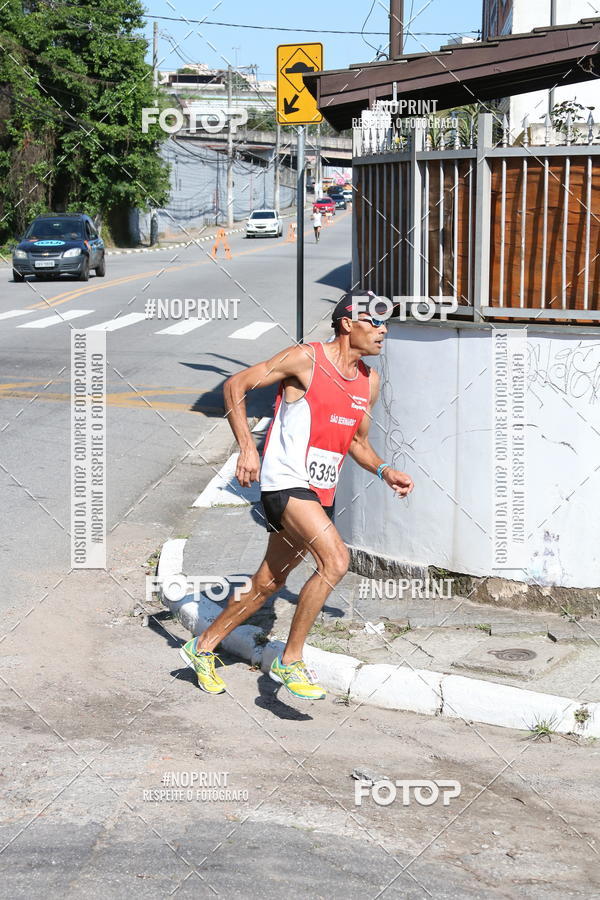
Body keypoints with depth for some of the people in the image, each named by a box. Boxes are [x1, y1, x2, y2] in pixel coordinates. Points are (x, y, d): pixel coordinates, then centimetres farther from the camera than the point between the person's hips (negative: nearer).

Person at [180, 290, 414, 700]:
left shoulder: (369, 381, 11)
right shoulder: (305, 359, -11)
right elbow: (235, 386, -7)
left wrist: (385, 471, 5)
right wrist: (247, 447, -16)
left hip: (321, 494, 8)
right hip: (286, 481, -8)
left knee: (269, 583, 14)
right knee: (335, 560, -25)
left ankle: (203, 647, 32)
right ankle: (290, 661, -12)